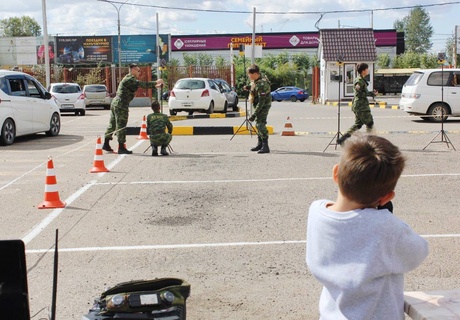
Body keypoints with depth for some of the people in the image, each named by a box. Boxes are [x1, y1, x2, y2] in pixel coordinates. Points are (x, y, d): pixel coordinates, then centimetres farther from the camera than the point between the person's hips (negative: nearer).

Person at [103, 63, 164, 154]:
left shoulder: (130, 79, 20)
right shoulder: (130, 79, -12)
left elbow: (141, 85, 19)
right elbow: (142, 84, -20)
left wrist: (155, 86, 12)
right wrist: (155, 82, -14)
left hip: (115, 103, 10)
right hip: (121, 104, -10)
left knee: (112, 124, 15)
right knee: (121, 126, -6)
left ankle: (106, 144, 21)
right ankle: (121, 148, -2)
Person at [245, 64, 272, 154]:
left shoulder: (261, 84, -30)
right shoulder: (255, 80, -1)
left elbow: (261, 102, -31)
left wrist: (254, 114, -32)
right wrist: (249, 88, 2)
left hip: (263, 106, -10)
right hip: (258, 105, 10)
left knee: (260, 124, -17)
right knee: (258, 124, 17)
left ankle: (265, 146, -17)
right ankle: (260, 144, 30)